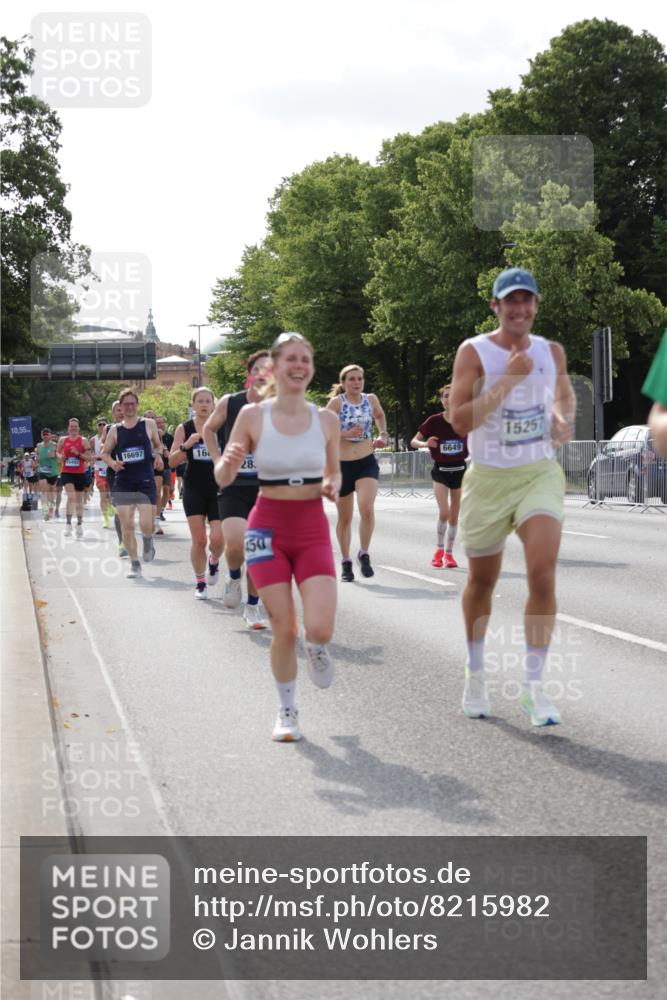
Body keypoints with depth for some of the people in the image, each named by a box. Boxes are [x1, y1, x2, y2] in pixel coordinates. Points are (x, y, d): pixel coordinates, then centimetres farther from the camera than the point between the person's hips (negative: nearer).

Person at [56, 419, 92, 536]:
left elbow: (89, 457, -3)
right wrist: (60, 456, -4)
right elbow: (57, 452, 18)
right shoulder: (63, 440, 4)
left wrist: (78, 454, -18)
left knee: (79, 499, 12)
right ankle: (68, 523, -12)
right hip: (66, 473, 0)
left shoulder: (84, 441, -1)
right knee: (71, 497, -19)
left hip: (80, 473, 0)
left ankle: (79, 524, 27)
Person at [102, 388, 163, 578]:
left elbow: (158, 445, 16)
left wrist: (157, 455, -5)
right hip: (123, 483, 2)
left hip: (145, 481, -2)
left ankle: (148, 543, 25)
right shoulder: (115, 430, 6)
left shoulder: (149, 424, 3)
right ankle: (134, 564, 10)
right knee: (127, 525, -1)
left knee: (146, 524, -10)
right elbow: (104, 452, 13)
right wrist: (112, 462, -8)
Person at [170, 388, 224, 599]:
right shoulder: (184, 429, 1)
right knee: (198, 539, -3)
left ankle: (214, 561, 26)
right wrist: (186, 446, -19)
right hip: (194, 490, 0)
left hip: (218, 489, 0)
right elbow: (172, 461, -2)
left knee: (217, 538, -9)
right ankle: (200, 582, 14)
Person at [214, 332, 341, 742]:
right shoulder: (253, 415, -6)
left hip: (313, 529, 1)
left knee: (320, 628, -13)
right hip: (269, 528, -1)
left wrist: (332, 486, -7)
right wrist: (228, 462, -24)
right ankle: (288, 711, 20)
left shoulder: (326, 419, 0)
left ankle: (316, 648, 25)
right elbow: (223, 479, -2)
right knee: (284, 629, -3)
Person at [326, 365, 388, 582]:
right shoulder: (337, 402, -7)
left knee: (367, 509, -21)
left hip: (367, 463, 1)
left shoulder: (370, 399, 4)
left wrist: (383, 435, 13)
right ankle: (346, 562, 23)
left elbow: (380, 415, 27)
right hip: (342, 465, -1)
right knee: (345, 517, 9)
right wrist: (346, 434, -25)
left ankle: (364, 554, -3)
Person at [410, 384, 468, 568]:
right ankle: (439, 551, 3)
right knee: (444, 512, -17)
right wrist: (425, 444, -24)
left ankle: (449, 553, 22)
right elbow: (414, 441, -3)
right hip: (440, 470, -2)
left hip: (459, 470, 2)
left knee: (454, 515, 8)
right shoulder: (434, 421, -8)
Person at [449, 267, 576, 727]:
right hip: (488, 478, -1)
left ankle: (534, 685, -8)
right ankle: (476, 675, 33)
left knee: (543, 574, -16)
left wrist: (564, 419, 2)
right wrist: (509, 379, -23)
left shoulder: (552, 352, 4)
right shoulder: (474, 352, -8)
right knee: (482, 582, 11)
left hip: (540, 474, 2)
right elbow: (459, 420, -19)